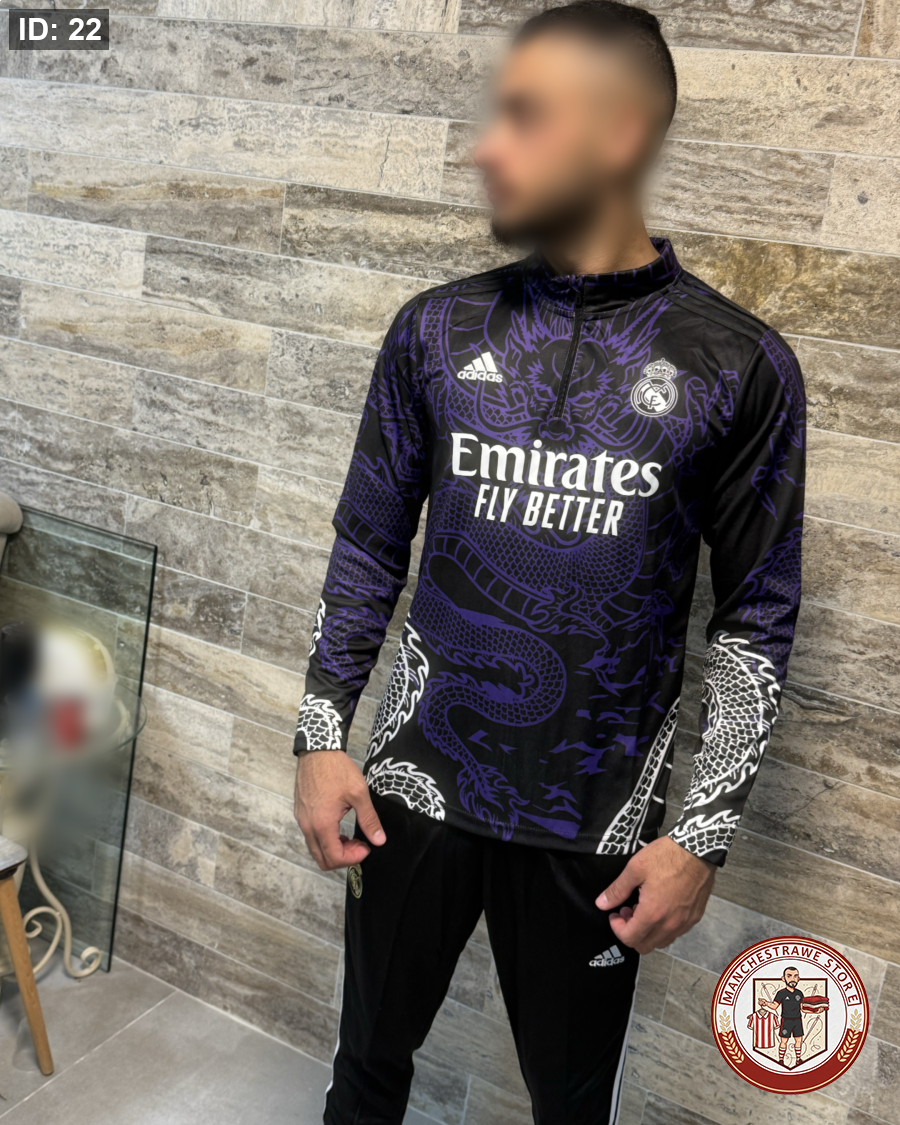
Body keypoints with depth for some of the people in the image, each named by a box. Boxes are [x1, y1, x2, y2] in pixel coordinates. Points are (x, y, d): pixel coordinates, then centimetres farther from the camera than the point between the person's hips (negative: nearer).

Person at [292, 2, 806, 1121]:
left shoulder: (739, 367, -7)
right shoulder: (436, 331, -1)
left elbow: (755, 617, -3)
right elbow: (368, 546, 5)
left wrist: (703, 832, -4)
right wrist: (321, 739, 2)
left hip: (597, 821, -1)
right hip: (412, 785, 2)